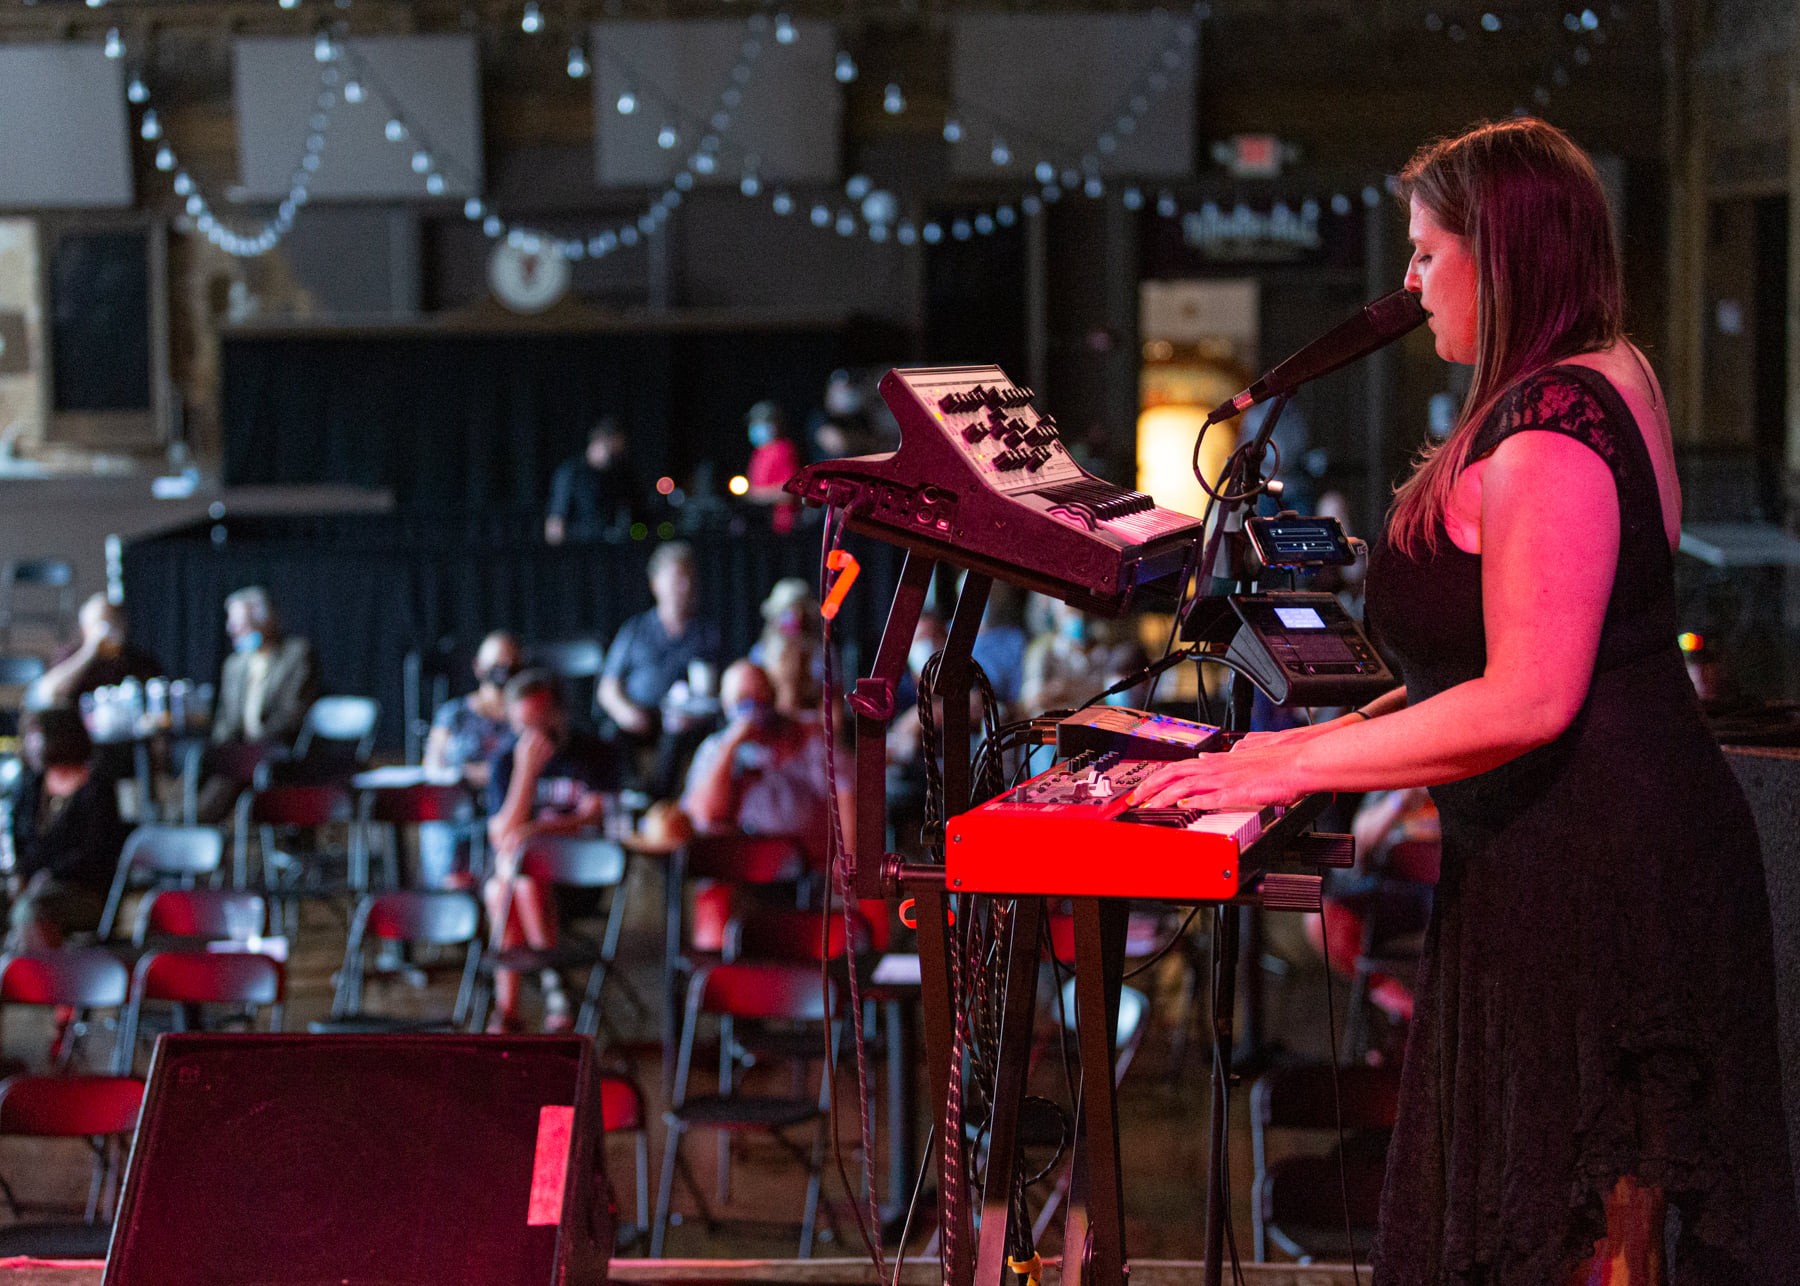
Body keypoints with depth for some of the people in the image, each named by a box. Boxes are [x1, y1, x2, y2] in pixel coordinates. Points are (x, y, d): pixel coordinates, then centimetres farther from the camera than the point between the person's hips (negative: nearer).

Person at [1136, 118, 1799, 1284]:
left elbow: (1527, 702, -24)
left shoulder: (1547, 426, -19)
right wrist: (1345, 734, 17)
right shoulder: (1609, 382, 15)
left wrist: (1294, 768, -18)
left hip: (1587, 871, -11)